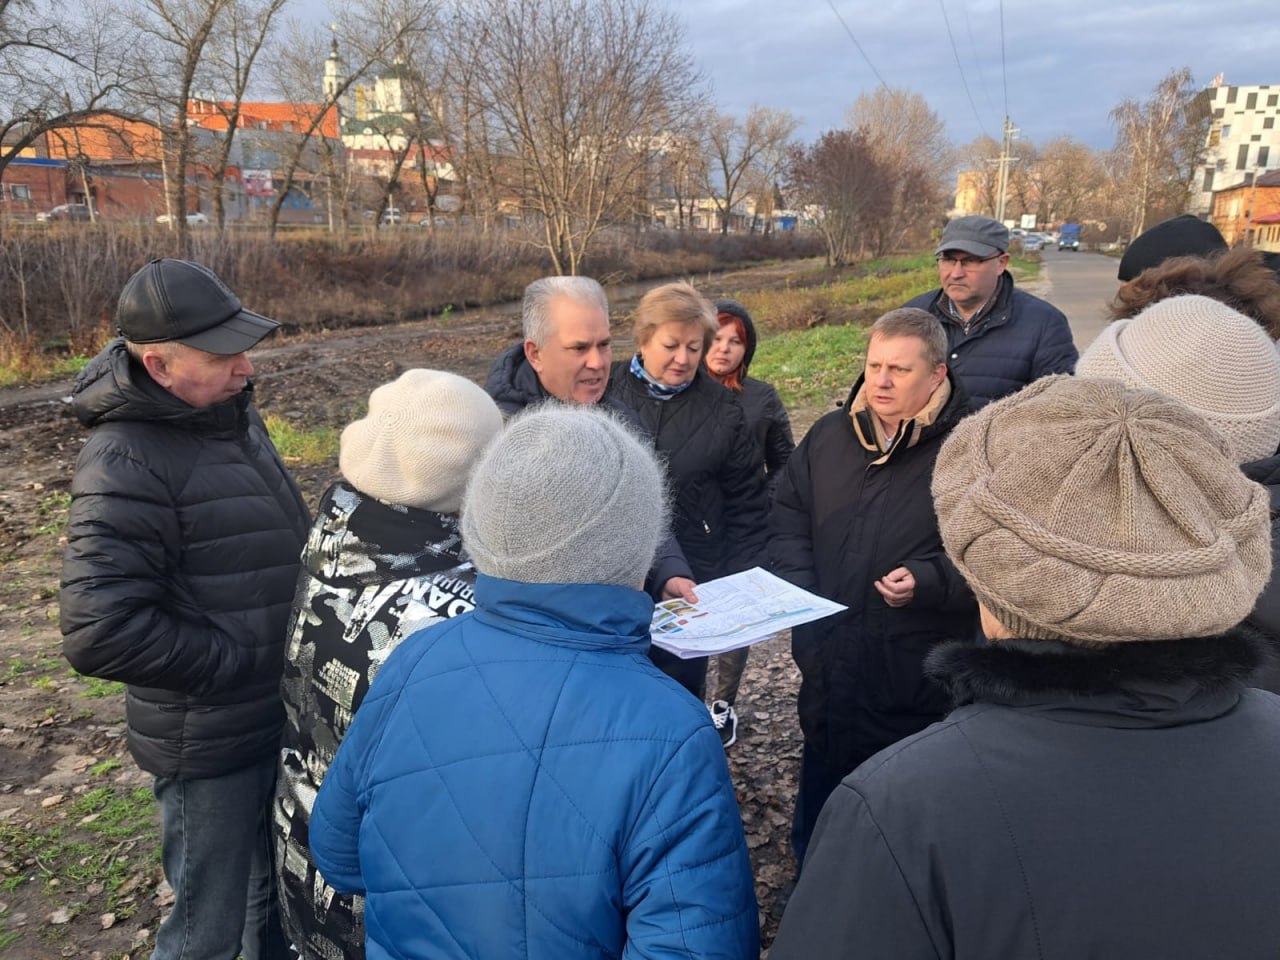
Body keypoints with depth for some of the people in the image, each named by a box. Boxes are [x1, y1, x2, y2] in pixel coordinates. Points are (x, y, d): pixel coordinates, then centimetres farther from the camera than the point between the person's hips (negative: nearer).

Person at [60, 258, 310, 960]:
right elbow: (99, 633, -29)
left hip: (279, 712, 8)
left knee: (279, 883, 27)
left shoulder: (229, 411, 3)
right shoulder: (127, 462, -23)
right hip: (210, 743, -8)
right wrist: (240, 663, -21)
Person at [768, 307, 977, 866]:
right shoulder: (829, 436, 7)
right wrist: (796, 586, 0)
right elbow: (788, 517, 14)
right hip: (828, 668, 5)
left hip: (919, 678, -5)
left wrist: (929, 579, -25)